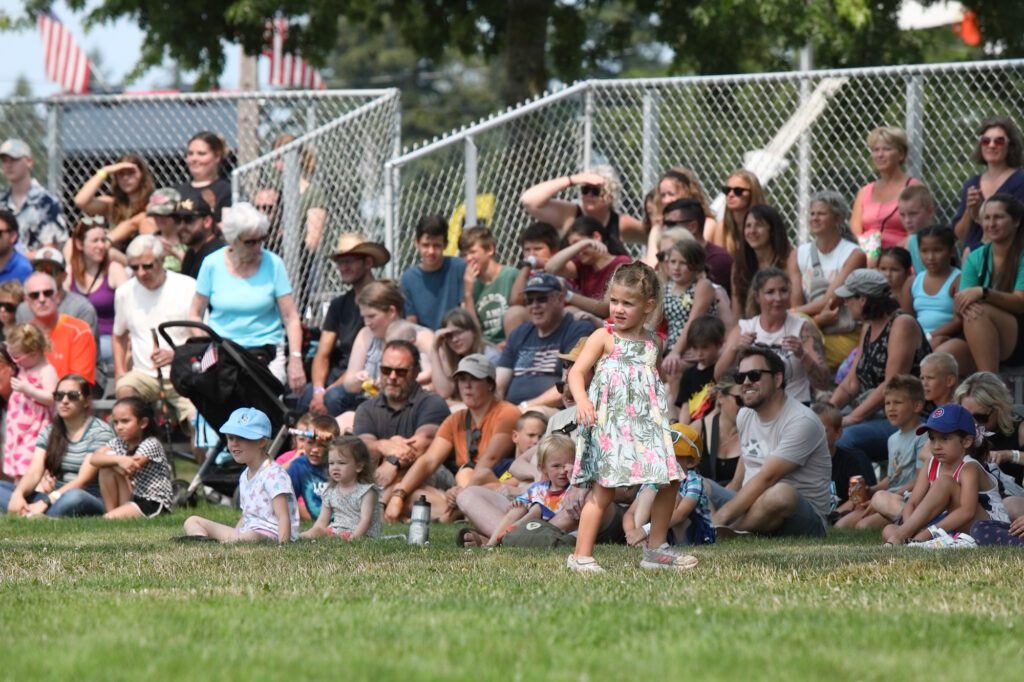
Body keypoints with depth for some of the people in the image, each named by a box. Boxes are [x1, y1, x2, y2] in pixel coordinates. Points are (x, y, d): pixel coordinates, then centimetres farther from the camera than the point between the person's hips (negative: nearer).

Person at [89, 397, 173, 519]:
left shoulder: (150, 444, -15)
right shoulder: (118, 443, 5)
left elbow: (127, 472, -26)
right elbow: (94, 459, -13)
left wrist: (109, 460, -10)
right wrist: (118, 459, -30)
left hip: (155, 503, -8)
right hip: (131, 498, 8)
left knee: (109, 518, -31)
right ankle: (111, 510, -6)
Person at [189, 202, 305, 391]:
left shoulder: (273, 264, 1)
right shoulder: (212, 264, 3)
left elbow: (291, 318, 0)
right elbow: (195, 314, 9)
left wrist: (295, 359, -11)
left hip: (265, 351, -1)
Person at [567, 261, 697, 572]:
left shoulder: (653, 343, 13)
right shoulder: (604, 338, -3)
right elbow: (577, 371, -11)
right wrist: (582, 401, -28)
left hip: (646, 425, 6)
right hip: (609, 425, -6)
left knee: (669, 482, 7)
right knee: (604, 488, -12)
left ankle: (656, 548, 20)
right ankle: (581, 555, -9)